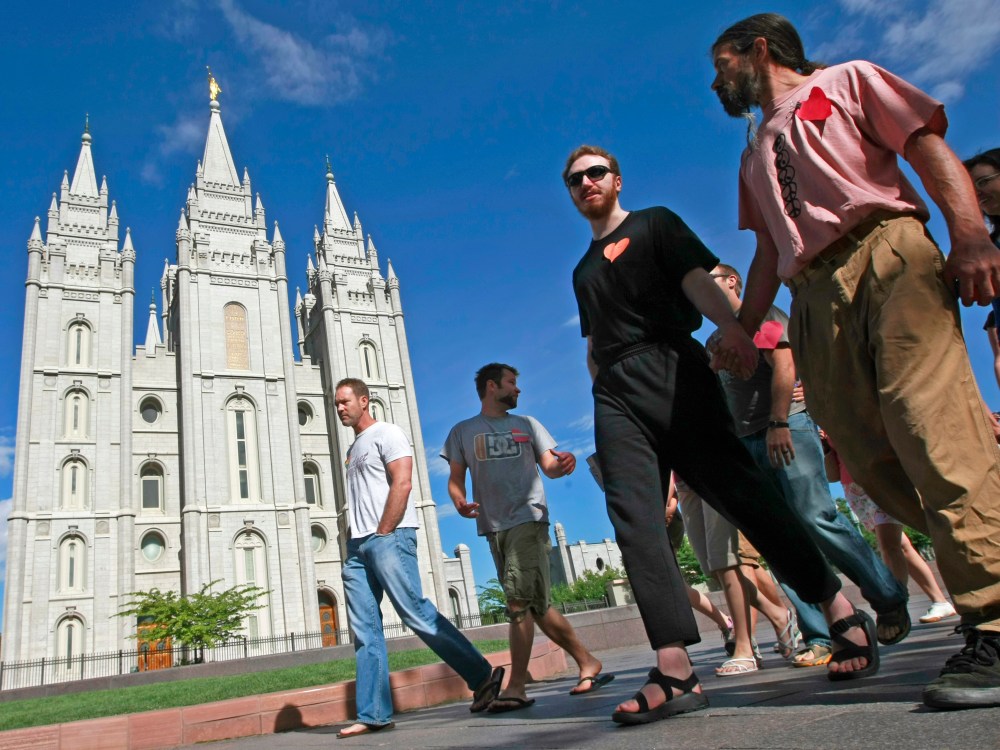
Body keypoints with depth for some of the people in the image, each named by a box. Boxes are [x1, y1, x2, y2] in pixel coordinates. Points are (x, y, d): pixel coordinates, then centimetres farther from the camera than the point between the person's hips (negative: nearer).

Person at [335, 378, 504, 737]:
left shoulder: (386, 434, 0)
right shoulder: (353, 448, 25)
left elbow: (402, 483, -13)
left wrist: (382, 534, -15)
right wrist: (355, 543, 11)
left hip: (389, 537, -9)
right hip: (358, 546, 9)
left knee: (416, 612, -13)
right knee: (364, 631, 3)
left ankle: (482, 676, -4)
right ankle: (373, 714, 7)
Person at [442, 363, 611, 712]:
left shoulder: (527, 424, 16)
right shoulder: (463, 431, 15)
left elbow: (549, 466, 8)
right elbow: (455, 480, 11)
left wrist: (563, 464, -15)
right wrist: (460, 504, -11)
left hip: (528, 517, -2)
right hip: (493, 526, 3)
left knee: (519, 602, -15)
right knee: (535, 605, 8)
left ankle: (516, 687, -9)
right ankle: (587, 663, 21)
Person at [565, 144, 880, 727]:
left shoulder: (654, 224, 14)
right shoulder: (584, 271, 30)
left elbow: (696, 279, -4)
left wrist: (730, 326, -23)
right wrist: (604, 389, 14)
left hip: (670, 368, -5)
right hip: (613, 394, 5)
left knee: (739, 490, -10)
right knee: (635, 520, -11)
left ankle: (846, 617, 3)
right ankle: (676, 672, -15)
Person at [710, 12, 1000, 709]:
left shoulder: (847, 81, 18)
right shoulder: (756, 155, 33)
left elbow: (931, 150, 5)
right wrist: (743, 329, 15)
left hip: (887, 253, -5)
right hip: (814, 298, 6)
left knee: (932, 426, -21)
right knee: (873, 457, -7)